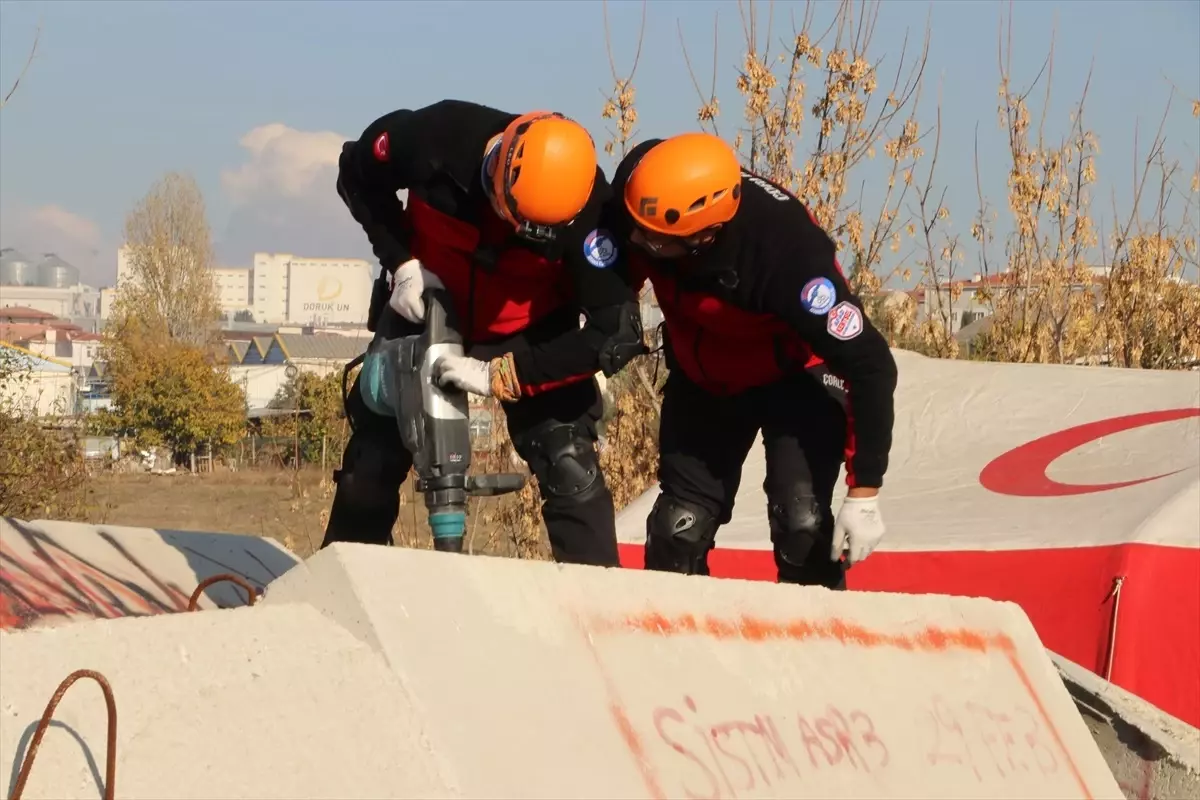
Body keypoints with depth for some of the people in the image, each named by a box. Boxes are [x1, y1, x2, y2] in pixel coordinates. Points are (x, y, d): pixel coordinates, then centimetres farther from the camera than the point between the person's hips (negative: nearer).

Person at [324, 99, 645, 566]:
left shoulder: (587, 208, -34)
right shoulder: (438, 137, -32)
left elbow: (616, 333, -33)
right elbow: (357, 174, -8)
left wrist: (500, 375, -35)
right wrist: (402, 262, -18)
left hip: (530, 331, -1)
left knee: (569, 467, -15)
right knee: (373, 461, 6)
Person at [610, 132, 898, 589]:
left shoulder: (786, 251, -41)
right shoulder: (642, 180, -29)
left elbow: (870, 366, -33)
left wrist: (864, 495, -31)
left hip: (797, 376, -4)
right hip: (702, 380, 5)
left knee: (802, 523, -20)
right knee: (680, 527, 3)